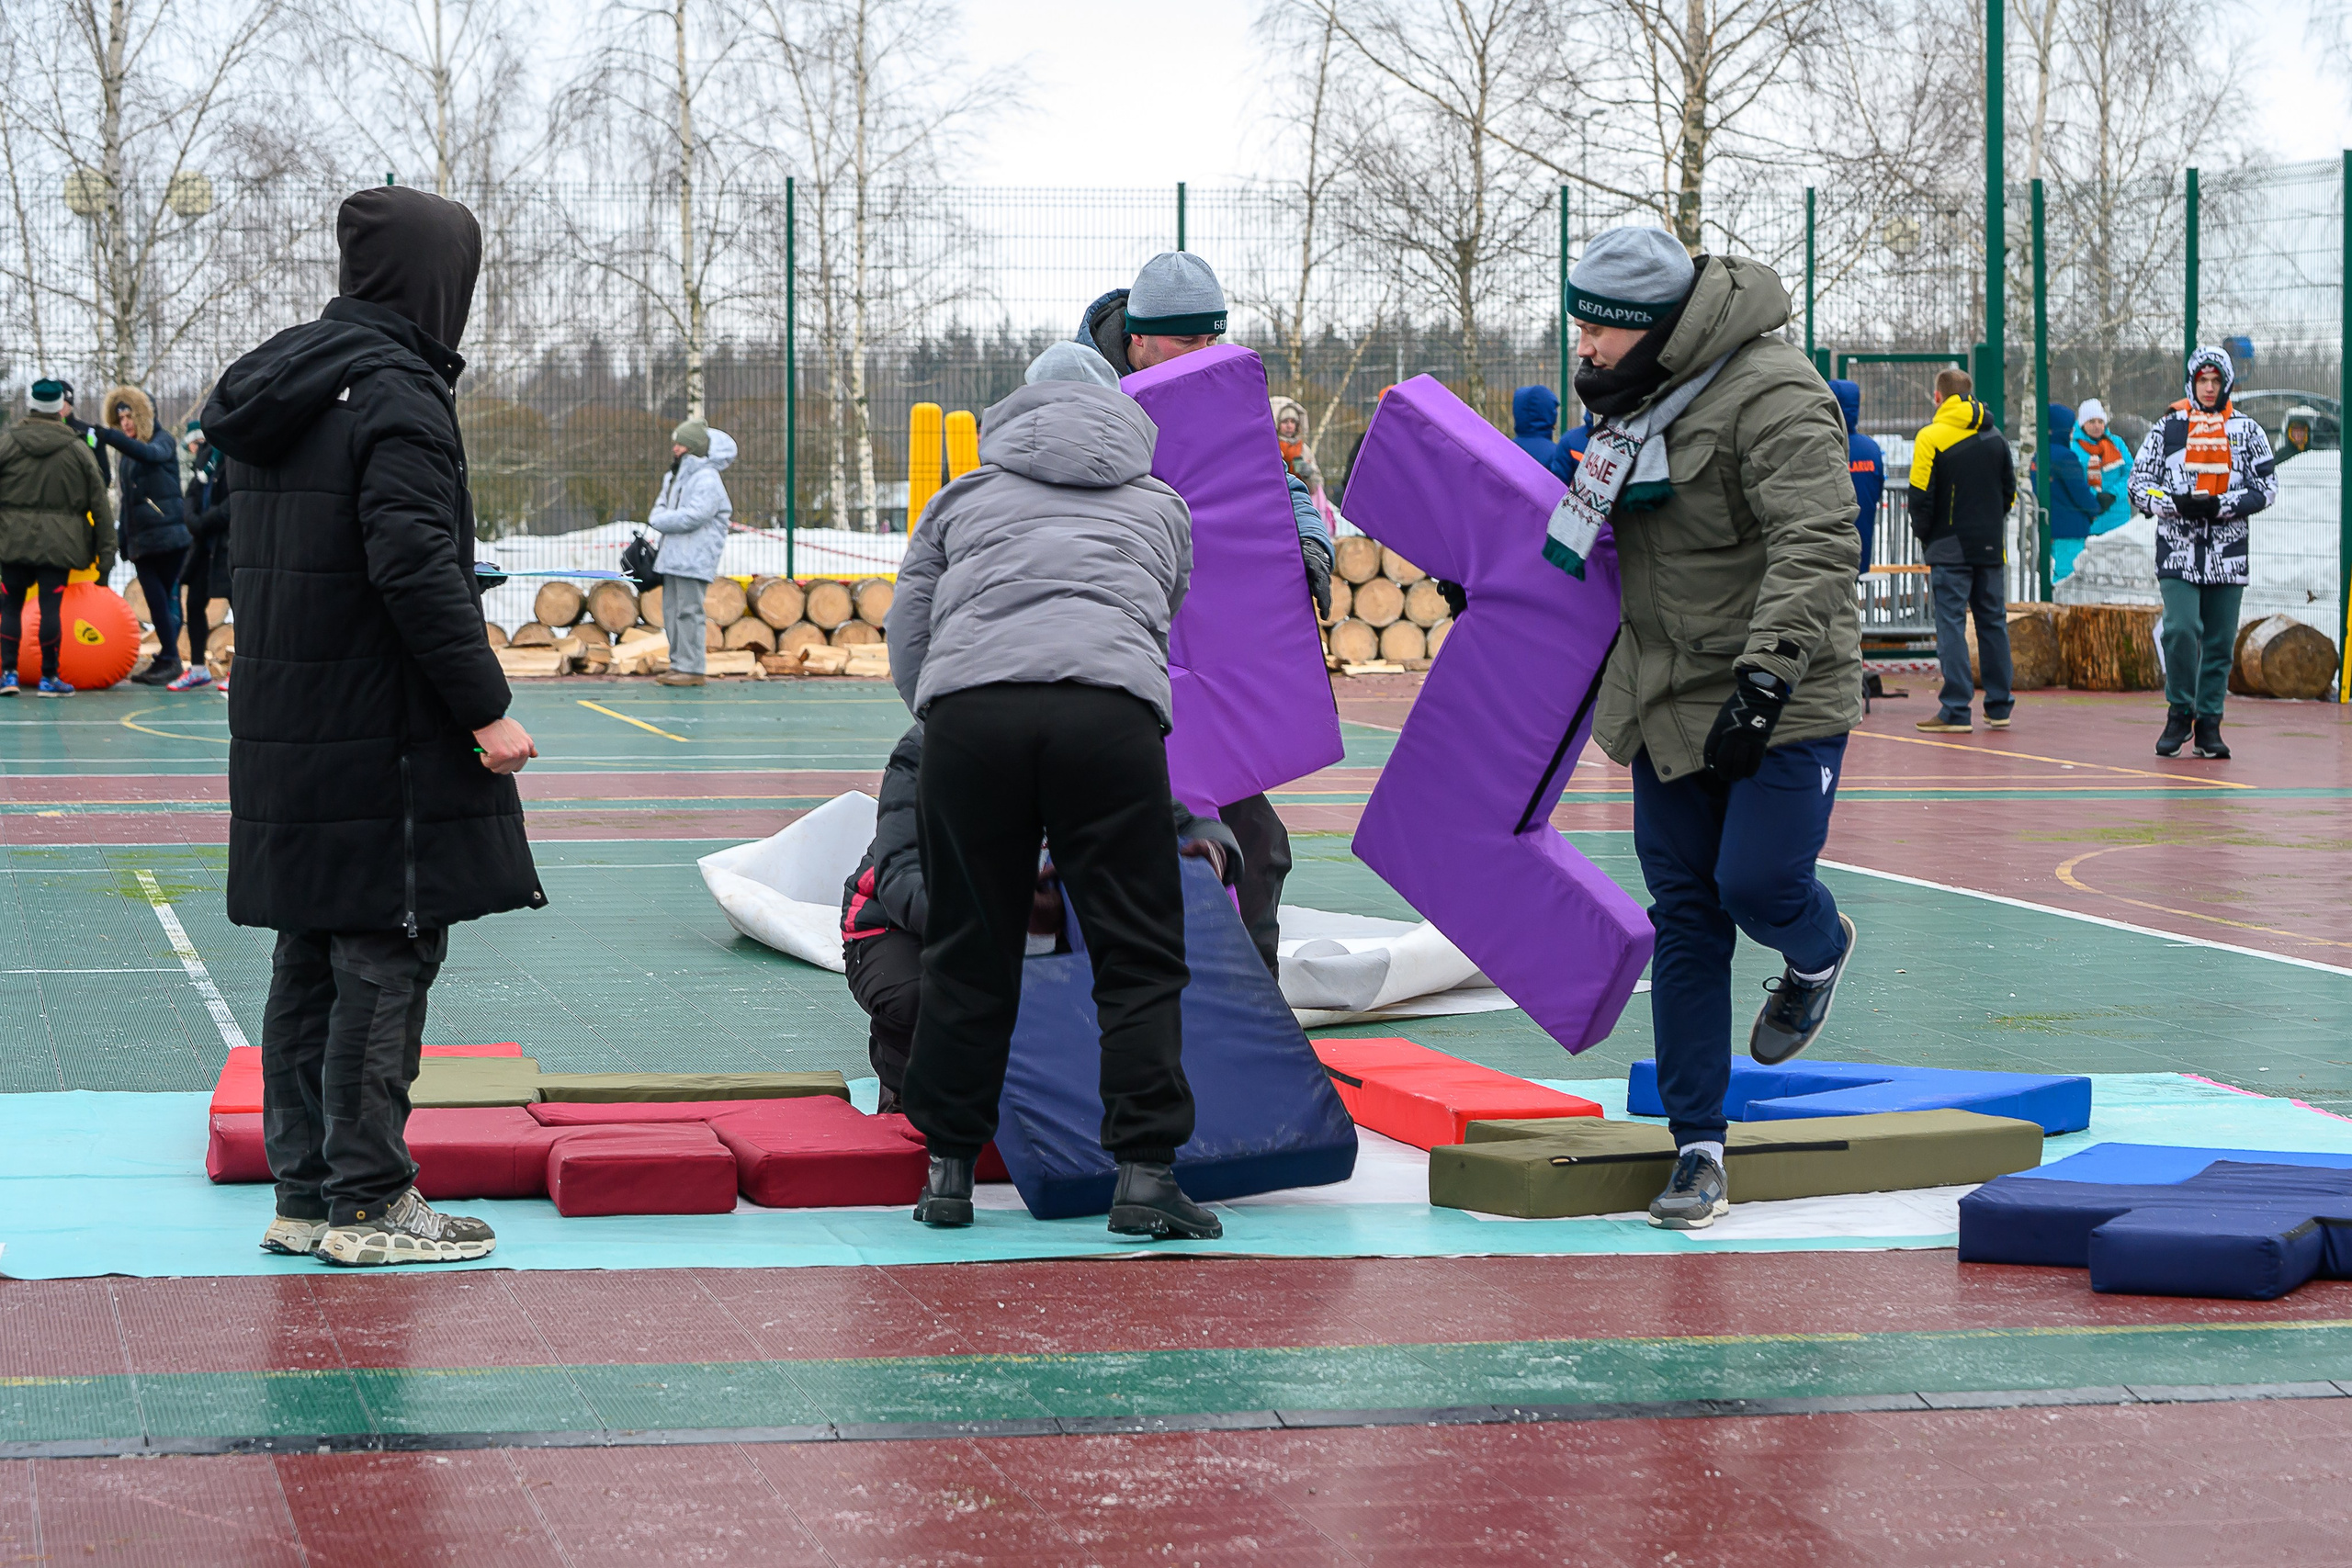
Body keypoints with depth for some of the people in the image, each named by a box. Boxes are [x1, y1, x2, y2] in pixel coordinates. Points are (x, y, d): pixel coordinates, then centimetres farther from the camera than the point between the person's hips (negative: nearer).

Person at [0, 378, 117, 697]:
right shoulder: (78, 449, 2)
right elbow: (100, 504, 4)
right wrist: (106, 551, 9)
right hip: (57, 544, 0)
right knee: (51, 606, 2)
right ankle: (49, 677, 5)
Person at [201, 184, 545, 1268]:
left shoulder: (278, 391, 15)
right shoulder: (397, 394, -14)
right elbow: (416, 569, -22)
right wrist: (486, 709, -17)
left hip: (284, 733, 9)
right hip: (380, 741, -9)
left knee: (311, 957, 13)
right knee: (387, 961, -3)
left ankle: (305, 1193, 19)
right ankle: (367, 1202, 1)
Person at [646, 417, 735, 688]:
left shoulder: (707, 480, -11)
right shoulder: (674, 477, 20)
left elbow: (693, 516, -21)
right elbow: (661, 508, 19)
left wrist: (661, 521, -10)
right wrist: (659, 518, -5)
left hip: (694, 559, -10)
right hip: (673, 555, 10)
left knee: (688, 610, -11)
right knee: (671, 610, 10)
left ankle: (692, 668, -10)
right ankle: (678, 665, 16)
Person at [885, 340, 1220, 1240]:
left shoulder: (964, 498, 28)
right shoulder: (1161, 507, 30)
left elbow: (907, 640, 25)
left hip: (966, 709, 1)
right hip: (1111, 711, -1)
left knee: (968, 952, 11)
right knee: (1140, 954, 4)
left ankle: (948, 1169, 17)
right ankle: (1143, 1173, -2)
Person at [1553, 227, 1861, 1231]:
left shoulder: (1770, 397, -19)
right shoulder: (1640, 395, 10)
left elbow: (1818, 544, -27)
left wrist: (1765, 678, -33)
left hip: (1780, 698, -7)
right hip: (1672, 696, 7)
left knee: (1756, 885, -14)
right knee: (1685, 916, 4)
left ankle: (1818, 952, 25)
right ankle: (1697, 1148, 8)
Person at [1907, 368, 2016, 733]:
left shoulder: (1931, 438, -9)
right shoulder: (1996, 437, 10)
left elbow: (1921, 496, -10)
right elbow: (2010, 492, 15)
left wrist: (1923, 534, 4)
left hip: (1949, 548, -5)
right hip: (1990, 546, 5)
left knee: (1951, 622, -6)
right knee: (1992, 620, 11)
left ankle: (1956, 710, -11)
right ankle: (1999, 707, 14)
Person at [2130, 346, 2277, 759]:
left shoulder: (2247, 430, 8)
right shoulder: (2167, 428, 6)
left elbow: (2267, 486, 5)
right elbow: (2139, 485, 5)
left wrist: (2221, 505, -11)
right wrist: (2175, 505, -14)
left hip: (2228, 551, 2)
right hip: (2177, 549, -1)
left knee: (2220, 641, 4)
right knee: (2181, 630, -16)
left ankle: (2208, 723, 14)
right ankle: (2179, 713, 1)